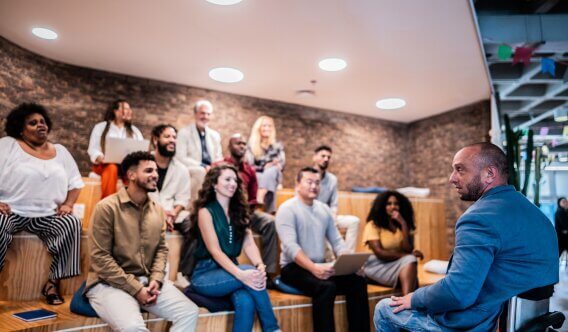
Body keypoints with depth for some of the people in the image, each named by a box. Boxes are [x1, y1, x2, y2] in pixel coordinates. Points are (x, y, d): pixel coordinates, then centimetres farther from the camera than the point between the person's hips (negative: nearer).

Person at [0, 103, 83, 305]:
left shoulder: (60, 152, 15)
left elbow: (75, 182, 15)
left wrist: (68, 204, -2)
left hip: (48, 215, 3)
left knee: (72, 224, -26)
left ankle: (53, 282, -16)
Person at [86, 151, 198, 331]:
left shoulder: (157, 210, 9)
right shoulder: (107, 207, -10)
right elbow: (100, 257, -13)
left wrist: (156, 279, -6)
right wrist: (135, 289, -15)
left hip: (148, 280, 6)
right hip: (110, 283, -5)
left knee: (190, 312, -10)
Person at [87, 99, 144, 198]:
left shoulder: (134, 130, 19)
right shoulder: (100, 127, 11)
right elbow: (93, 150, 2)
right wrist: (101, 158, -21)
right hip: (105, 165, -1)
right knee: (112, 168, -37)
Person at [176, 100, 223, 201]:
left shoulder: (215, 135, 16)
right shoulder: (184, 133, 1)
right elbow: (181, 158, -9)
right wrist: (203, 166, -20)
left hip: (211, 171, 4)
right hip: (190, 171, -4)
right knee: (201, 171, -35)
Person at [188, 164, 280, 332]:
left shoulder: (238, 211, 11)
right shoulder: (205, 211, -7)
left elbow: (249, 243, -2)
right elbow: (214, 250, -17)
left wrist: (260, 266, -23)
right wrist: (240, 274, -32)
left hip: (229, 269, 4)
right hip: (205, 275, -4)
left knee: (246, 301, -30)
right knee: (248, 274, -31)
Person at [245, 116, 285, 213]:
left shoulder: (278, 145, 13)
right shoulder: (251, 146, 9)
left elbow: (281, 164, 5)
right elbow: (249, 166, 0)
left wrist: (272, 165, -19)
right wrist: (264, 167, -17)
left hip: (273, 175, 1)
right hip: (257, 177, -1)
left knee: (271, 171, -35)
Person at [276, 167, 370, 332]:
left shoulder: (324, 209, 13)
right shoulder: (288, 208, -8)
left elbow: (337, 241, 10)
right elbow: (290, 246, -20)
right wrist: (313, 267, -35)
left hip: (320, 267, 6)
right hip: (294, 267, -6)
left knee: (358, 281, -12)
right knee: (327, 287, -32)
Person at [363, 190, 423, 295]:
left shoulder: (402, 226, 11)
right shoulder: (373, 225, -6)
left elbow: (408, 249, -5)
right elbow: (379, 253, -16)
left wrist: (403, 224, -9)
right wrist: (406, 255, -15)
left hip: (399, 264, 5)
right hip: (377, 266, -5)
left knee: (410, 261, -29)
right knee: (409, 260, -28)